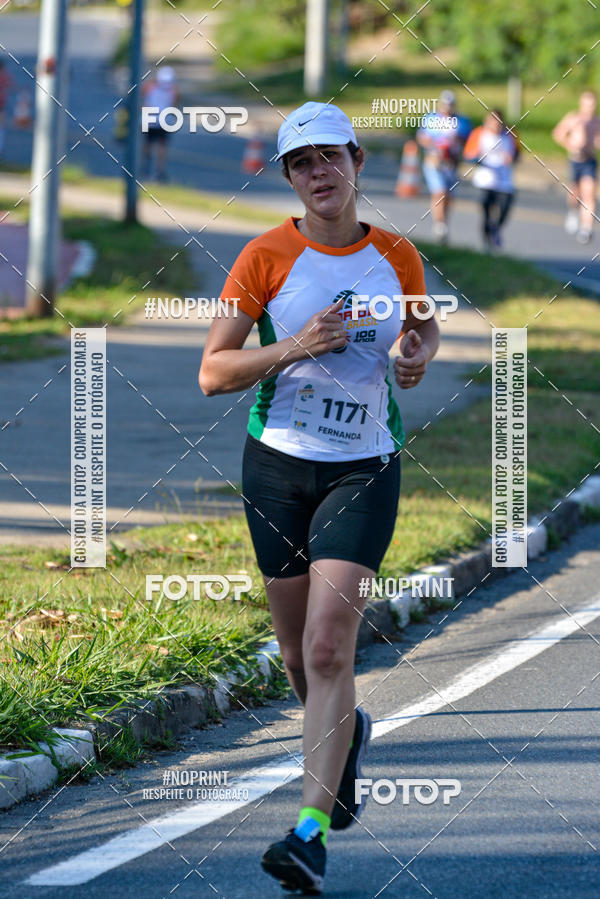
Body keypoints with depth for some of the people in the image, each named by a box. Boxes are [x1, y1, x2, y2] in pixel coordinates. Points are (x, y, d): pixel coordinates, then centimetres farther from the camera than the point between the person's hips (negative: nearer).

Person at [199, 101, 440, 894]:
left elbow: (425, 326, 20)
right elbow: (212, 373, -7)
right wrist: (297, 347, -20)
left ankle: (312, 832, -16)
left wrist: (417, 354, -3)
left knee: (330, 648, -15)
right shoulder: (266, 257, -5)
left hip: (364, 469, -1)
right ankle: (347, 734, 46)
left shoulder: (398, 257, 1)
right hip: (278, 463, 1)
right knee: (298, 651, 12)